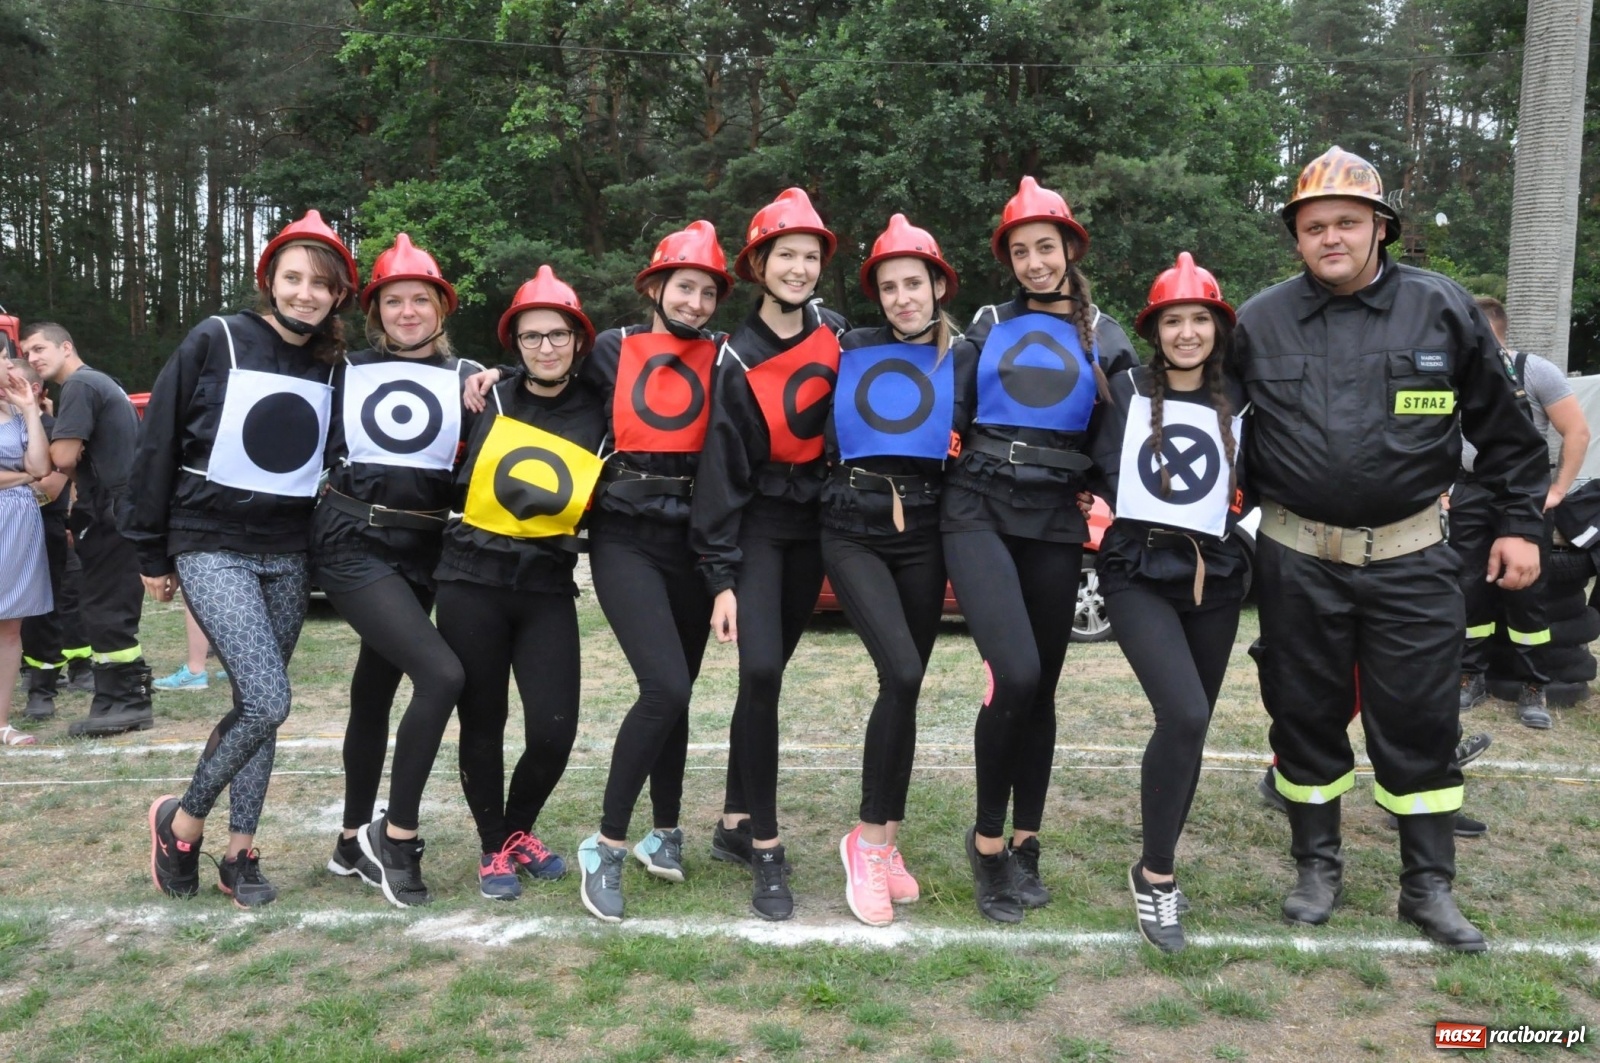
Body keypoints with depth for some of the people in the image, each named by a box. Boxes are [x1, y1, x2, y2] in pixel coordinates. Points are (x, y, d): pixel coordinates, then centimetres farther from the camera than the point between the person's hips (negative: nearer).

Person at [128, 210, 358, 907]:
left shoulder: (334, 368, 6)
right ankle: (181, 818, 8)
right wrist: (151, 553, -1)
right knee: (268, 700, -16)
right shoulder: (214, 343, -5)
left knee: (259, 706, 9)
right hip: (212, 548, -4)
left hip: (288, 557, 4)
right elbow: (157, 445, -2)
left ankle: (240, 853, 21)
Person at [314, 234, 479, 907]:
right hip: (351, 546, -3)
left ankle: (354, 844, 29)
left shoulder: (466, 378, 8)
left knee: (375, 693, 14)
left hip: (420, 553, 3)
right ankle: (398, 835, -5)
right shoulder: (345, 372, 6)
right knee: (441, 674, -20)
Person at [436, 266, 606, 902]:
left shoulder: (600, 413, 5)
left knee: (554, 730, -5)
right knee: (482, 725, 6)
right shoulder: (489, 401, 1)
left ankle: (520, 831, 24)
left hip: (548, 587, 1)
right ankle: (493, 849, 26)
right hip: (472, 581, -1)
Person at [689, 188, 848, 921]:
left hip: (814, 522, 4)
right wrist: (721, 577, -16)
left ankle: (735, 824, 21)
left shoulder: (835, 333, 2)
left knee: (768, 672, 9)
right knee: (761, 670, -18)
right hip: (758, 524, -4)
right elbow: (722, 472, -11)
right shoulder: (739, 359, -10)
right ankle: (765, 848, -8)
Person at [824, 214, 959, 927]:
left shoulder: (962, 357, 8)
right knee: (901, 674, -20)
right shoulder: (848, 352, 8)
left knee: (905, 686, 6)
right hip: (852, 531, -2)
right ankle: (870, 838, -6)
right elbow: (819, 439, 15)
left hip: (922, 532, 2)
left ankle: (883, 842, 20)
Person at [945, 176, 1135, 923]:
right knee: (1014, 675, -19)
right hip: (979, 510, -2)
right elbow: (951, 418, 8)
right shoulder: (988, 325, 10)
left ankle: (1024, 845, 23)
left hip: (1054, 521, 2)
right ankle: (987, 840, -1)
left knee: (1041, 686, 7)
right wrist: (944, 482, -2)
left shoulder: (1104, 339, 10)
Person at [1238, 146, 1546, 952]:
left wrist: (1521, 522, 6)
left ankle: (1428, 885, 22)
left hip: (1410, 559, 0)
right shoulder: (1259, 323, 1)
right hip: (1297, 560, 1)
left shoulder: (1443, 310, -1)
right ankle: (1318, 867, 28)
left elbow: (1501, 426, 6)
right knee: (1306, 717, 10)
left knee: (1420, 724, 5)